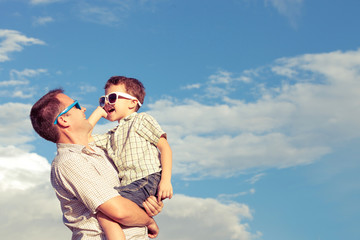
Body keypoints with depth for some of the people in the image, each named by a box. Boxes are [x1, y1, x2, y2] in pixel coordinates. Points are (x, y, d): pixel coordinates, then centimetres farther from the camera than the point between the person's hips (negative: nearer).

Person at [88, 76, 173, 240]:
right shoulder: (112, 136, 28)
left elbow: (165, 147, -1)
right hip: (130, 186, 8)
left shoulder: (142, 120, 9)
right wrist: (99, 111, 26)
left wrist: (166, 180, -15)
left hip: (148, 180, -8)